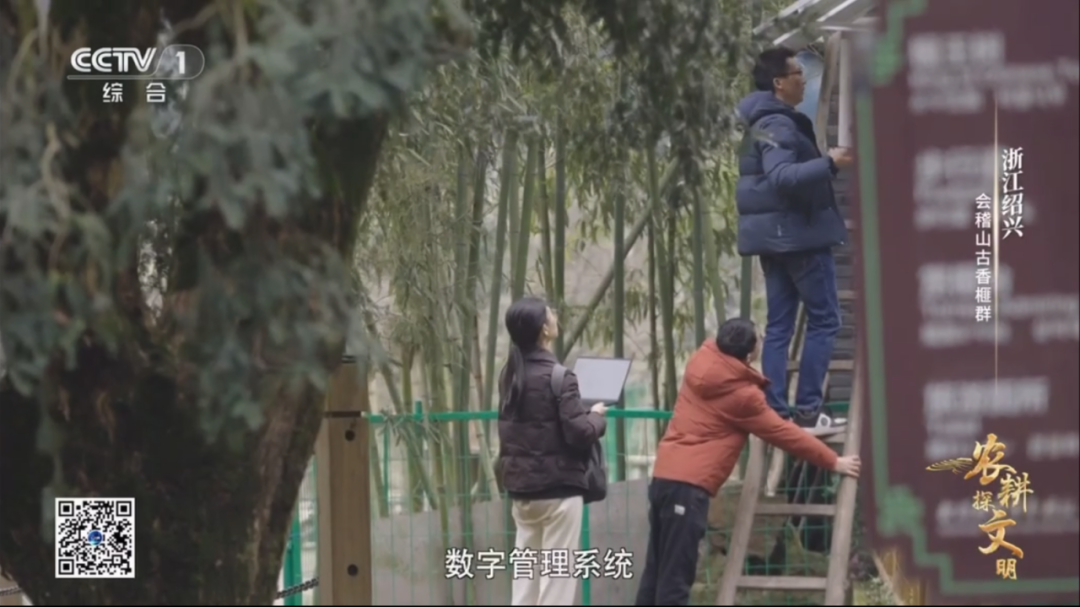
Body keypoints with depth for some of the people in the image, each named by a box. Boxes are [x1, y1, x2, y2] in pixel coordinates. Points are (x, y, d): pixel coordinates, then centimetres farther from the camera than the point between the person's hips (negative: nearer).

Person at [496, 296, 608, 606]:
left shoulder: (510, 375, 8)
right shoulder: (558, 377, -16)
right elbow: (579, 433, -18)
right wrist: (596, 417, 2)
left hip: (521, 485, 7)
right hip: (558, 486, -7)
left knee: (525, 568, 10)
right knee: (557, 572, -2)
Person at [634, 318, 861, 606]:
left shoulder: (704, 361, 9)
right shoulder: (741, 395, -10)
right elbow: (782, 433, -2)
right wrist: (833, 461, 8)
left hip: (665, 475, 8)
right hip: (689, 484, -8)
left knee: (657, 573, 10)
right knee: (675, 579, -9)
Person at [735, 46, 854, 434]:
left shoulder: (761, 122, 15)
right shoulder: (777, 125, -17)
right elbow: (782, 176, -31)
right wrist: (830, 163, -32)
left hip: (775, 235, 10)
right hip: (799, 232, -10)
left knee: (779, 325, 9)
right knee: (824, 320, -4)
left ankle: (775, 412, 7)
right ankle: (807, 410, -7)